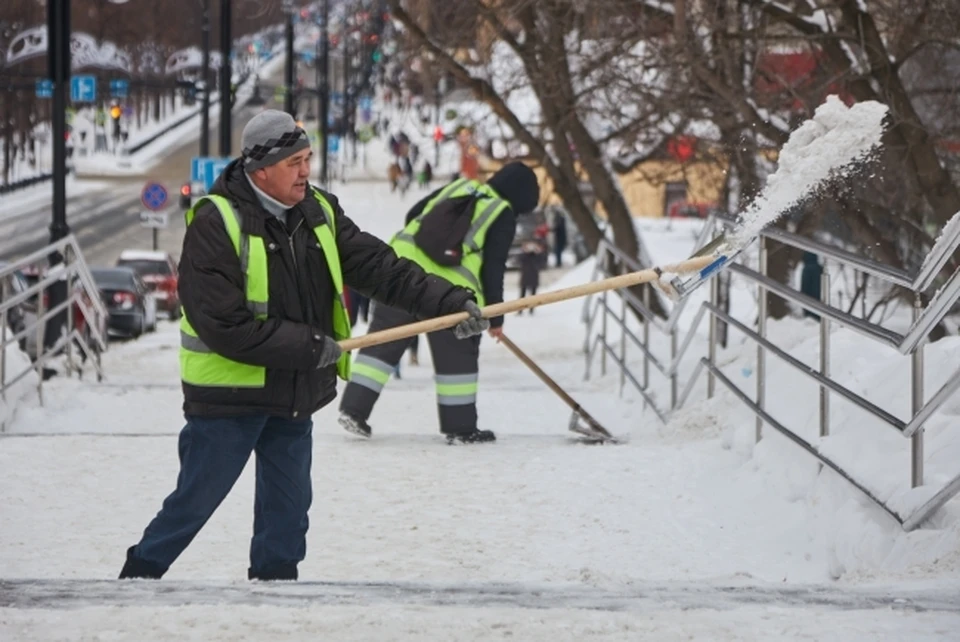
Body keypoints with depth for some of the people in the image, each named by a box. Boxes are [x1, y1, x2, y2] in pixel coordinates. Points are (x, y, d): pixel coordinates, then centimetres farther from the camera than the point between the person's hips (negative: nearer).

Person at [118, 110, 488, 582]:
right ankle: (137, 577, 16)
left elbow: (379, 268, 0)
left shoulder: (319, 213, 2)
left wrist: (452, 302, -12)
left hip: (294, 397, 6)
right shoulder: (215, 224, -20)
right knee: (195, 502, 1)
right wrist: (311, 346, -21)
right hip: (229, 396, -6)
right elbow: (225, 327, -24)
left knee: (288, 508, 11)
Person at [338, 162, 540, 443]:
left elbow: (414, 215, 24)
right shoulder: (503, 216, 6)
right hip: (450, 287, -5)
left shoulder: (459, 187, 22)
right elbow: (493, 269, 2)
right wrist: (496, 316, 10)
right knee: (457, 356, 9)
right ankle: (460, 426, 15)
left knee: (384, 342, 8)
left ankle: (354, 408, 2)